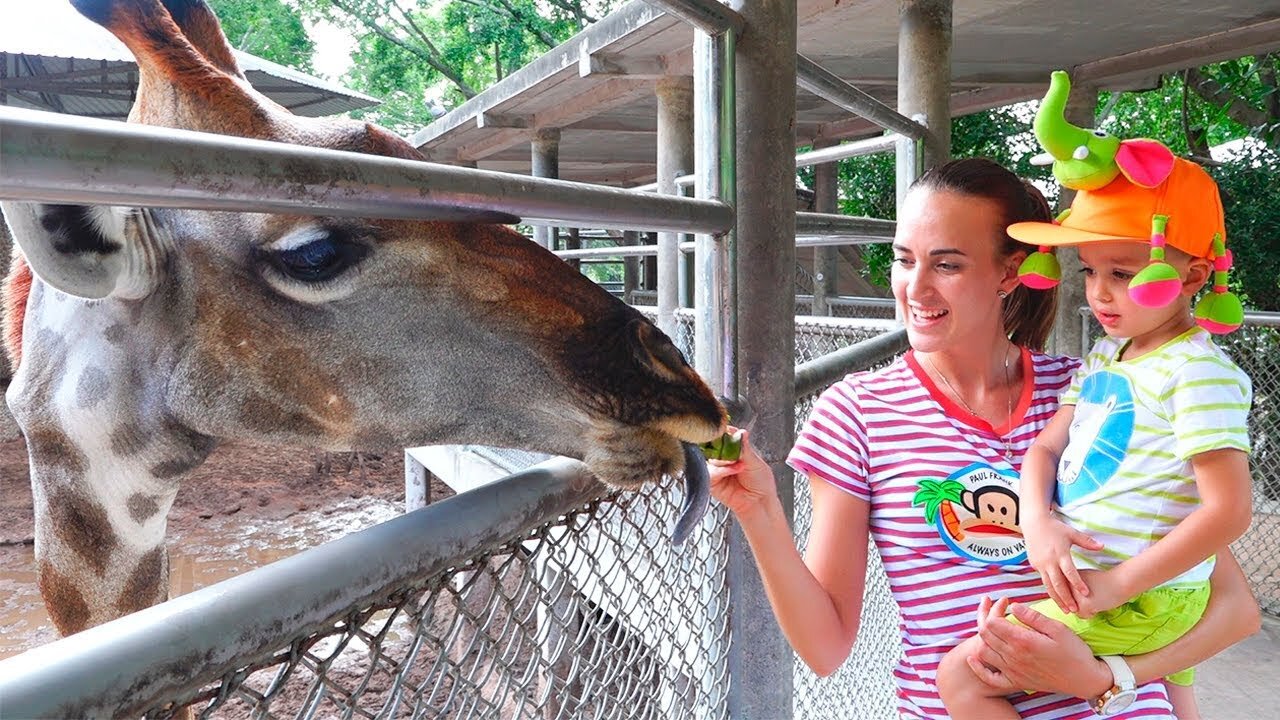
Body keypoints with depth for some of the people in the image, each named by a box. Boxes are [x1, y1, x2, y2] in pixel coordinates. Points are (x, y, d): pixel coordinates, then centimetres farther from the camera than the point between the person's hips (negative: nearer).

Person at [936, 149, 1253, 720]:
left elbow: (1230, 510, -24)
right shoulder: (1104, 356, 8)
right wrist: (1037, 523, -15)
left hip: (1138, 600, -9)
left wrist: (1118, 585, -23)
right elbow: (1046, 445, 5)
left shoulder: (1199, 373, -18)